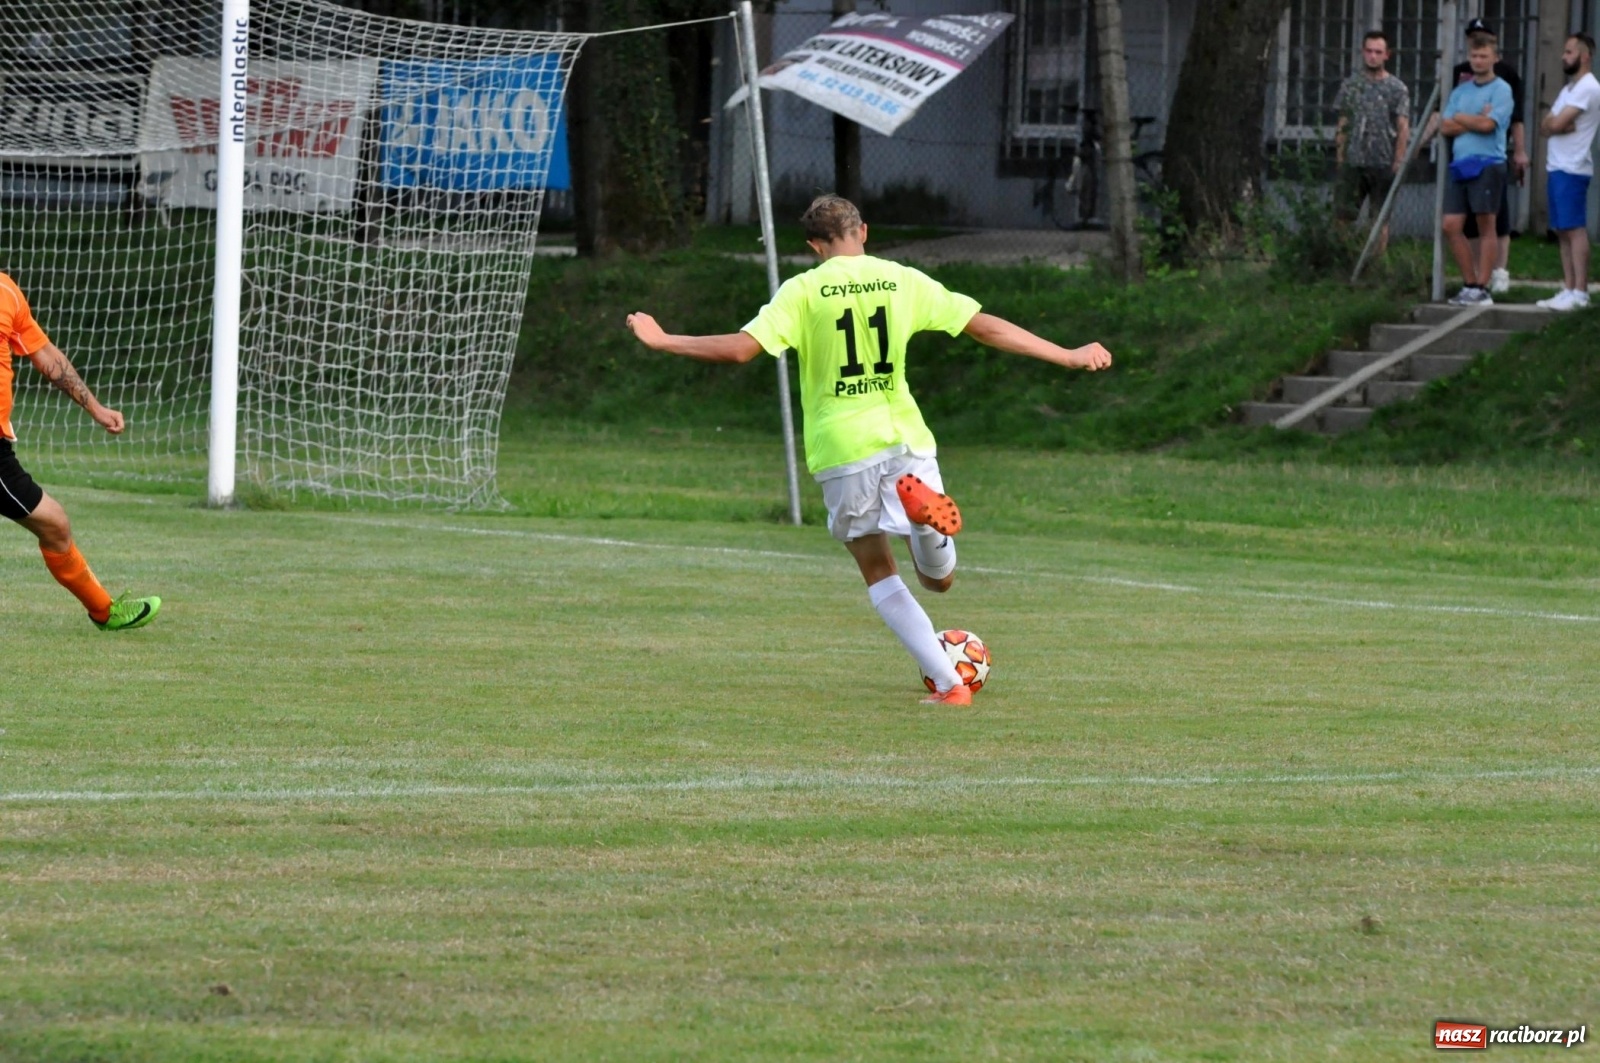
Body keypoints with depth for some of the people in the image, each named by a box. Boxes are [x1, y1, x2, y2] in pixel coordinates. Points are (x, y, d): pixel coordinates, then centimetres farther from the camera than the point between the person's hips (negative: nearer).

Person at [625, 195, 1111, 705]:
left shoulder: (804, 291, -3)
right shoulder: (903, 281, 5)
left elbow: (743, 347, -12)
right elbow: (986, 327, 5)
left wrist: (663, 341, 0)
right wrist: (1067, 356, 14)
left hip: (842, 448, -2)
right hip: (906, 437, 2)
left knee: (880, 574, 12)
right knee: (938, 579, 9)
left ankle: (949, 683, -3)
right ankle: (923, 506, -26)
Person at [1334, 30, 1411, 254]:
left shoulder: (1396, 89, 1)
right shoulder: (1351, 85, 10)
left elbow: (1403, 128, -3)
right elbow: (1343, 125, 12)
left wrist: (1398, 161, -11)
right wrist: (1339, 157, 6)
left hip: (1383, 164, -2)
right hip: (1353, 162, 2)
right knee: (1341, 215, -4)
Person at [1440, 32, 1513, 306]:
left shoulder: (1501, 90, -1)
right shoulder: (1460, 91, 17)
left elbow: (1488, 124, -13)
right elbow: (1446, 127, 6)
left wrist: (1460, 118, 1)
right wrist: (1477, 119, -5)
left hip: (1487, 164, -6)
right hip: (1460, 164, 6)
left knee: (1486, 226, -5)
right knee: (1451, 226, 2)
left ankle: (1482, 288, -3)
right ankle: (1469, 283, 11)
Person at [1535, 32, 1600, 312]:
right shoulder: (1568, 89, 21)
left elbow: (1556, 124, -18)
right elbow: (1546, 126, 13)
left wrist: (1553, 122, 3)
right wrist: (1556, 124, -6)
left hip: (1572, 170, -10)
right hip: (1556, 168, 10)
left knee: (1575, 229, -11)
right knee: (1563, 231, 8)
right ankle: (1568, 290, 10)